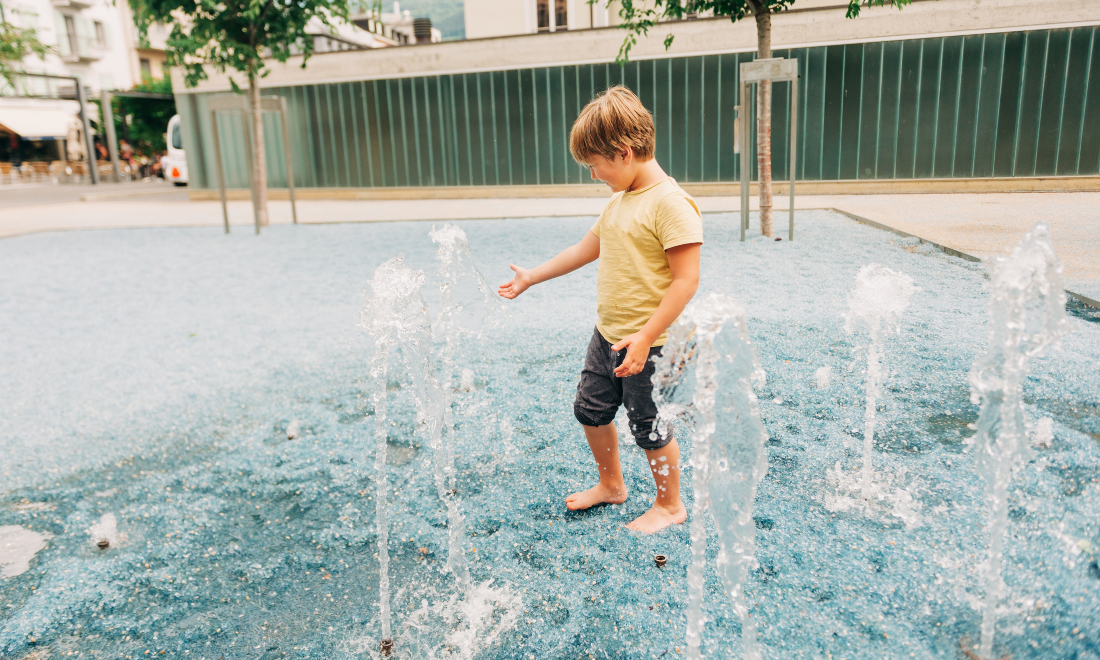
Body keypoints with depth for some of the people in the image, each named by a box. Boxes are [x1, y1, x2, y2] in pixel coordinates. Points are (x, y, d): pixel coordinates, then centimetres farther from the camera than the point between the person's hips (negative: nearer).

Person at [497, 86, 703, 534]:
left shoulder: (671, 203, -19)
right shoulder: (619, 199, 9)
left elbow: (686, 279, -23)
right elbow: (587, 248, 21)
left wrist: (645, 339, -26)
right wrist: (533, 277, 26)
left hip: (649, 344, -9)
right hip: (607, 335, 9)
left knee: (651, 427, 6)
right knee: (591, 410, 19)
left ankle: (670, 505, 30)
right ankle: (611, 485, 42)